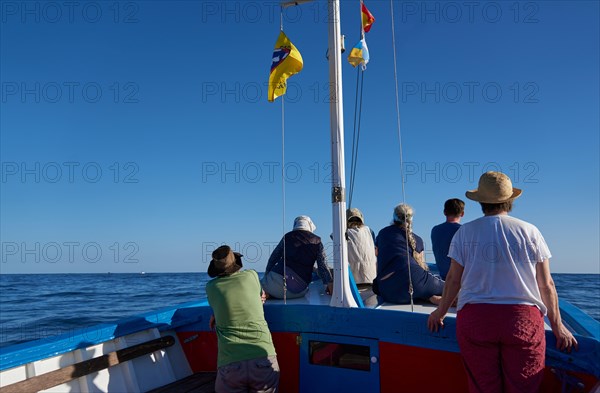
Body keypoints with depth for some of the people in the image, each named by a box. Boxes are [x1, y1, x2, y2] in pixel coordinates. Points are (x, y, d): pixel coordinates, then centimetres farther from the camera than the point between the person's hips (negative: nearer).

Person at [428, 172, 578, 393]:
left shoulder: (465, 232, 3)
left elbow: (454, 279, 5)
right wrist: (557, 326, 15)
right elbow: (546, 285, 5)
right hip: (524, 319, 0)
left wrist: (440, 312, 19)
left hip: (474, 319, 0)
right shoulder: (530, 232, 3)